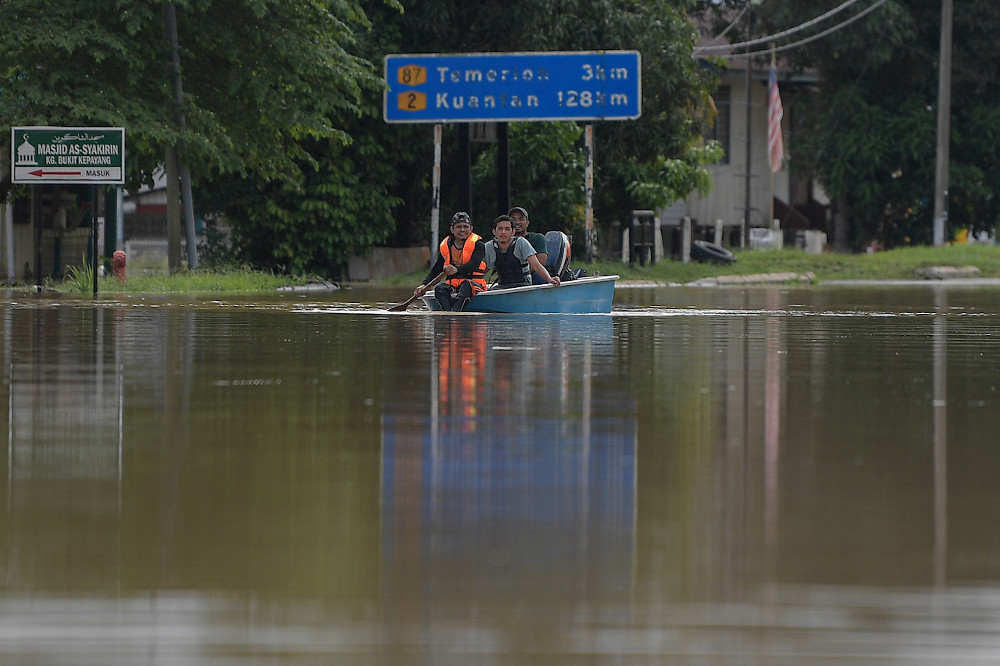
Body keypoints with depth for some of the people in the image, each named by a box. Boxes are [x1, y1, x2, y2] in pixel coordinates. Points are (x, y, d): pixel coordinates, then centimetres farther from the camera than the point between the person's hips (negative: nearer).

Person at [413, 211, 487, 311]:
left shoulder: (478, 245, 0)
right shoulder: (445, 246, 12)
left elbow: (474, 264, -19)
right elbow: (435, 270, 13)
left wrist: (457, 269, -39)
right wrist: (424, 285, -6)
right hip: (453, 284, 3)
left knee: (466, 285, -37)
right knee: (439, 289, -28)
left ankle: (455, 311, -59)